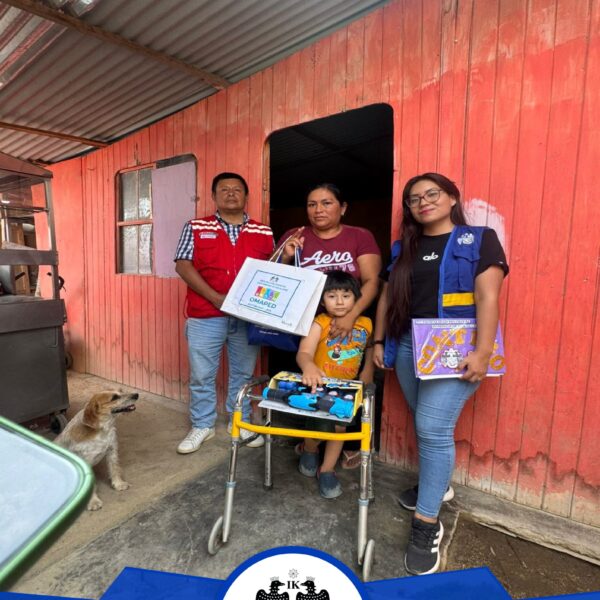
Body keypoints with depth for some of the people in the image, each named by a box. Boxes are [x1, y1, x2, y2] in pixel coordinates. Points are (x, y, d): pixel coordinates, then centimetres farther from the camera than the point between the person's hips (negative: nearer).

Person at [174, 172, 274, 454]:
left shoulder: (264, 232, 7)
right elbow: (183, 266, -5)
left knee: (243, 372, 13)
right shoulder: (196, 228, 3)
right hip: (205, 316, -1)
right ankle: (202, 425, 28)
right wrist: (216, 298, -15)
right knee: (201, 375, 8)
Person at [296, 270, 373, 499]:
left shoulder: (365, 324, -3)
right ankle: (309, 451, 31)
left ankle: (327, 470, 32)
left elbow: (370, 350, 15)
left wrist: (367, 374, 5)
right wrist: (309, 367, -51)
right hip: (319, 386, -3)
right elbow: (304, 353, -29)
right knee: (320, 426, -6)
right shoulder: (320, 323, -16)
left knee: (339, 426, 8)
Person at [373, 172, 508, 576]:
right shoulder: (404, 248, 13)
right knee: (426, 426, 15)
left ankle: (427, 523, 6)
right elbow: (387, 296, 14)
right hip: (408, 348, 5)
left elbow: (488, 297, -10)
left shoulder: (479, 240, -1)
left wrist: (483, 352, -17)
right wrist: (379, 341, 11)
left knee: (434, 428, -9)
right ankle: (437, 483, 39)